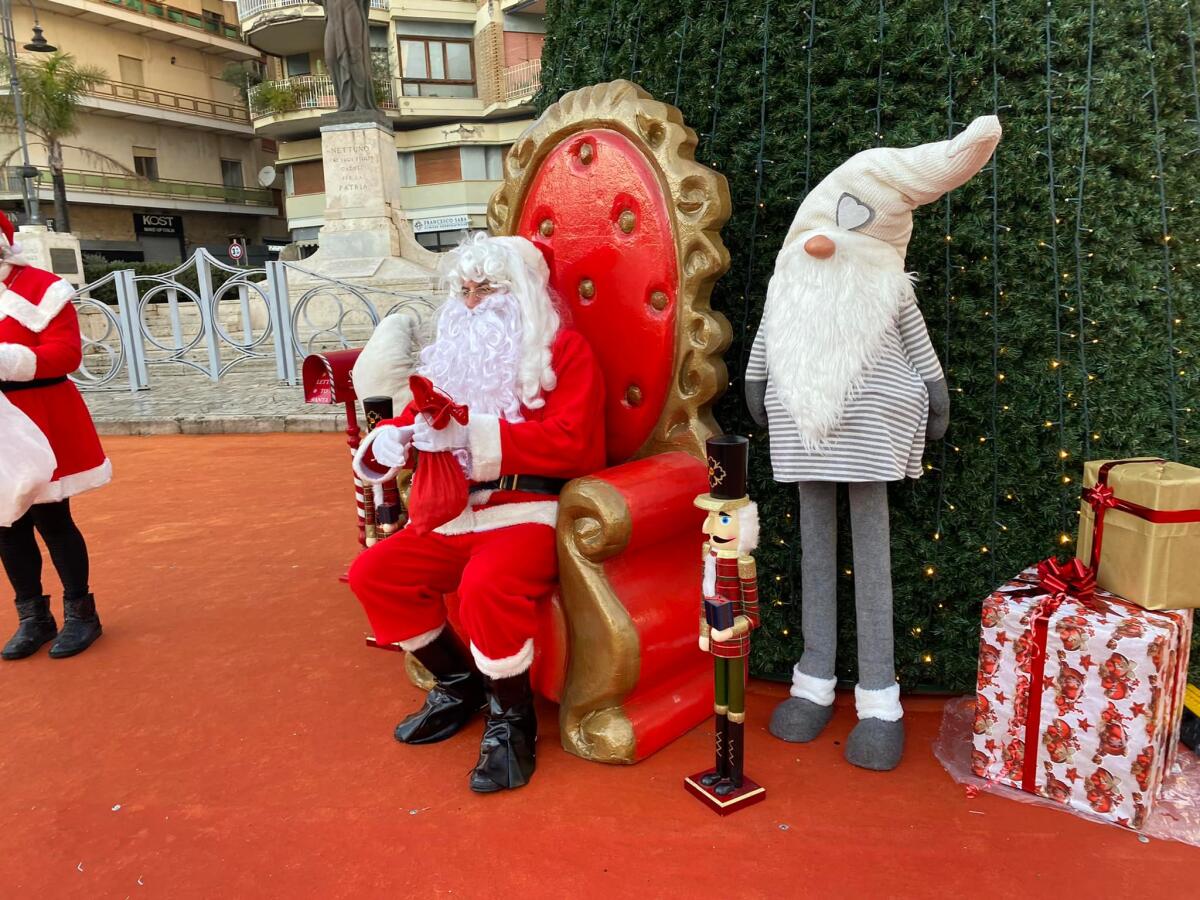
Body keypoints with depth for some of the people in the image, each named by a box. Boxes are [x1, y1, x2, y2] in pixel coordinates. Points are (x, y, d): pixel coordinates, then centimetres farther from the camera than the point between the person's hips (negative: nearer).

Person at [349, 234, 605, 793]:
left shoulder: (564, 349, -2)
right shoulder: (459, 354, 17)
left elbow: (572, 443, -16)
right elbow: (417, 420, 20)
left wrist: (473, 434, -21)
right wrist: (388, 441, -6)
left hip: (529, 512, -7)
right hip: (459, 515, 7)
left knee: (486, 587, -34)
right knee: (374, 573, -6)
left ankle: (512, 717, -6)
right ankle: (458, 684, 14)